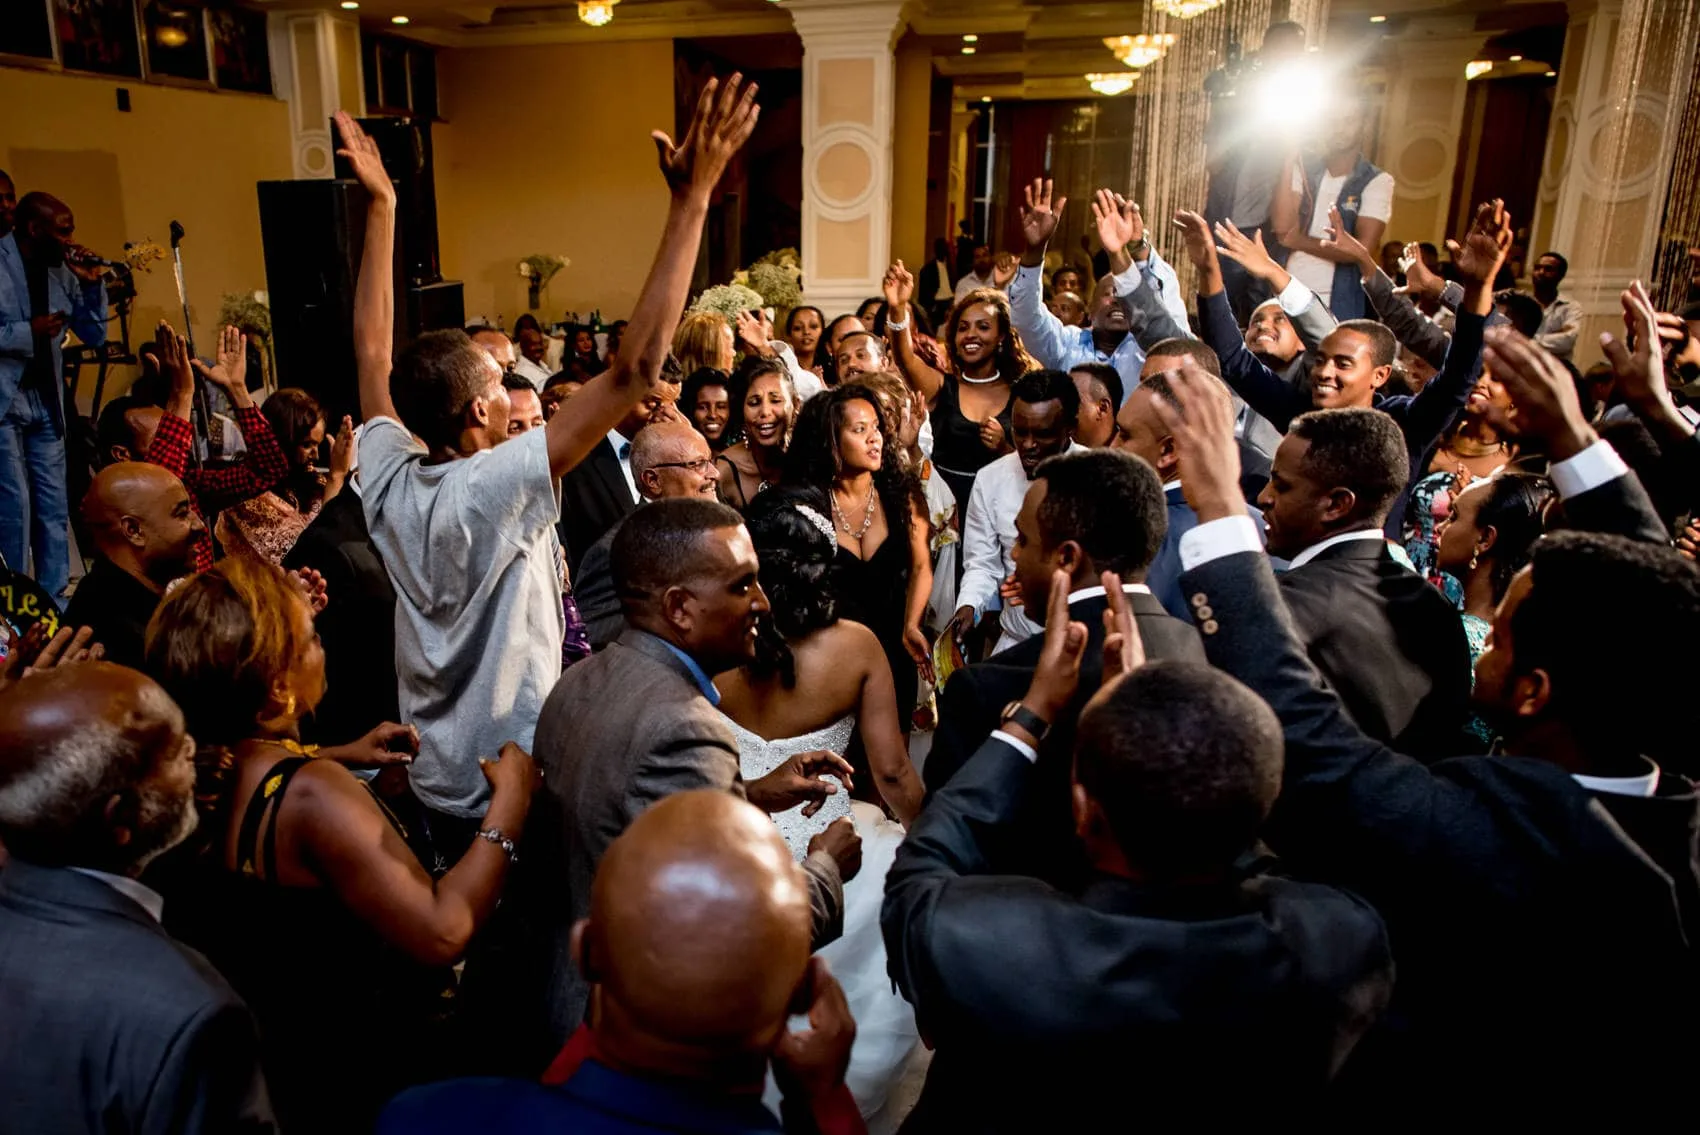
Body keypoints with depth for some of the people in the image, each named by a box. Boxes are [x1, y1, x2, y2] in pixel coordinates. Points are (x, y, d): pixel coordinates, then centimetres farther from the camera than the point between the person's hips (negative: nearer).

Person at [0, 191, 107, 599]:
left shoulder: (60, 271, 9)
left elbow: (94, 336, 10)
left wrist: (92, 285, -1)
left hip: (44, 401, 6)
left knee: (54, 504, 6)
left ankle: (54, 599, 14)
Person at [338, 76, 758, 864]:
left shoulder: (389, 488, -10)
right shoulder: (491, 494, -28)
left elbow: (372, 352, 6)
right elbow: (635, 372, -36)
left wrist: (380, 207, 9)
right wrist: (692, 198, -34)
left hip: (430, 784, 6)